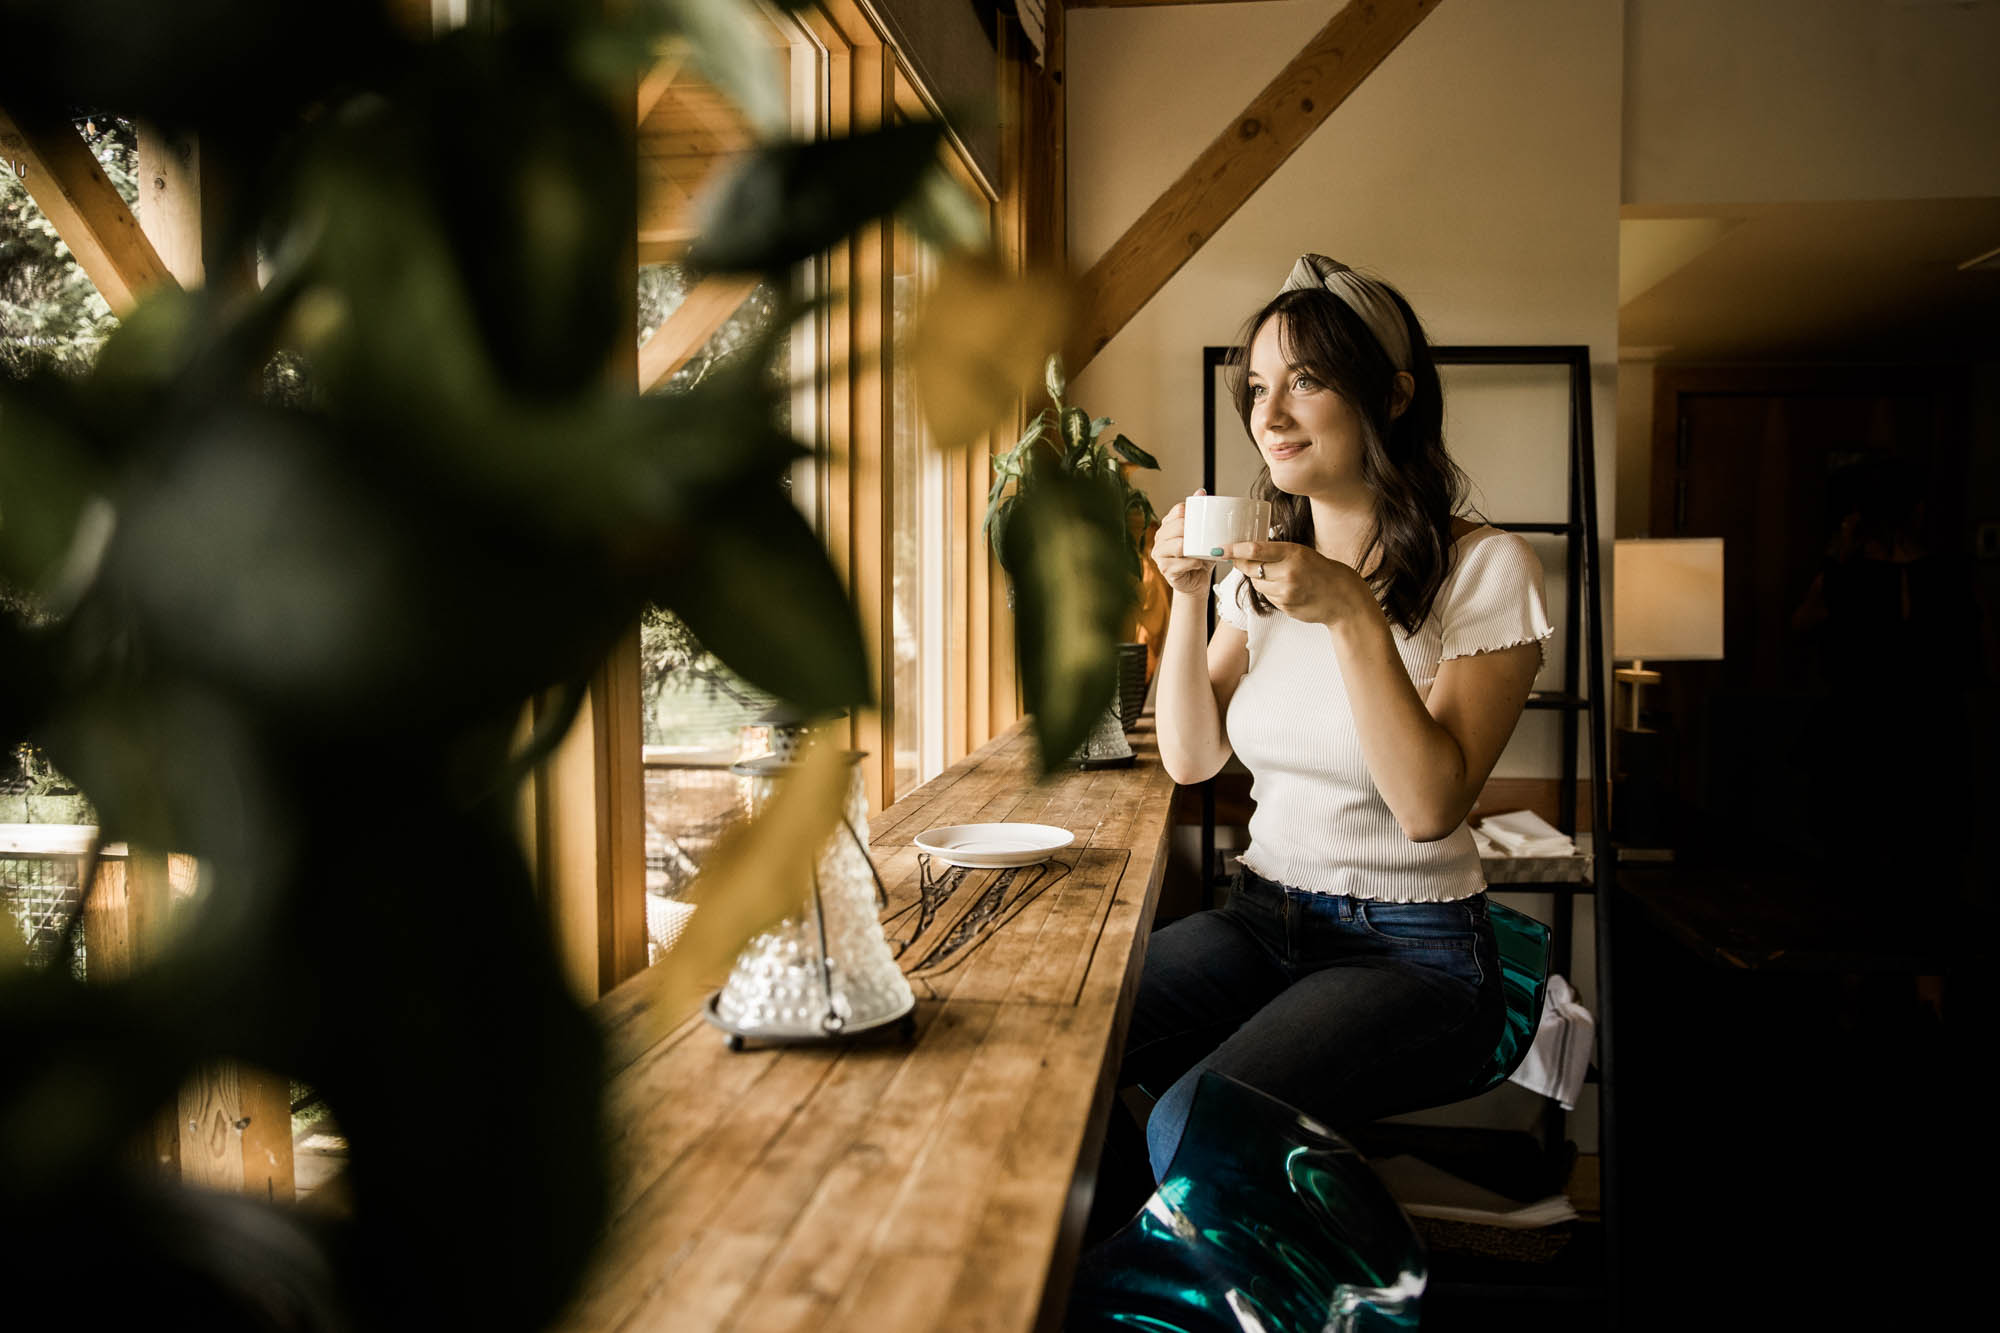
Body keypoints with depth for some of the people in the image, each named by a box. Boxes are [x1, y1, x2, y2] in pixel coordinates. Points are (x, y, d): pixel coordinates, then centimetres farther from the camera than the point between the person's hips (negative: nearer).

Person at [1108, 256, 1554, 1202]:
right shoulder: (1265, 568, 9)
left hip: (1410, 950, -5)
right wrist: (1188, 598, -5)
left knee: (1191, 1128, -29)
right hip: (1260, 919, 6)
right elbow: (1190, 758, 6)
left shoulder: (1485, 568, -9)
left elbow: (1429, 804, -18)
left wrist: (1352, 614, -24)